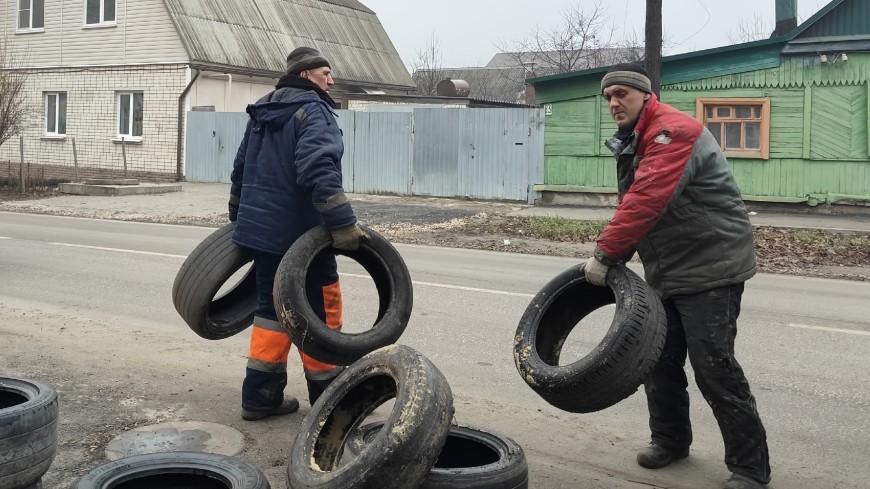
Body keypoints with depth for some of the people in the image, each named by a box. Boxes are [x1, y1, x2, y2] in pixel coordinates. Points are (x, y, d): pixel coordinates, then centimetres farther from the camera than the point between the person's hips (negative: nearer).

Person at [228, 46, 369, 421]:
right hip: (299, 234, -8)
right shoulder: (313, 110, -11)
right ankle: (326, 398, 11)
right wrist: (342, 223, -28)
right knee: (320, 311, 3)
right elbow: (318, 170, -27)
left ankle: (260, 396, 16)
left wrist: (238, 217, 34)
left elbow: (240, 168, 24)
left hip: (259, 231, 8)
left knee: (271, 307, 14)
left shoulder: (262, 113, 17)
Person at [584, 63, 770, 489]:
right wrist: (612, 257, 4)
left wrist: (604, 253, -27)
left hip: (711, 268, -9)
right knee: (659, 360, 13)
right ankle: (670, 441, 31)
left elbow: (647, 200, -29)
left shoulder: (673, 131, -17)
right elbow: (632, 205, 16)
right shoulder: (632, 143, 15)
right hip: (667, 272, 9)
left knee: (713, 366, -7)